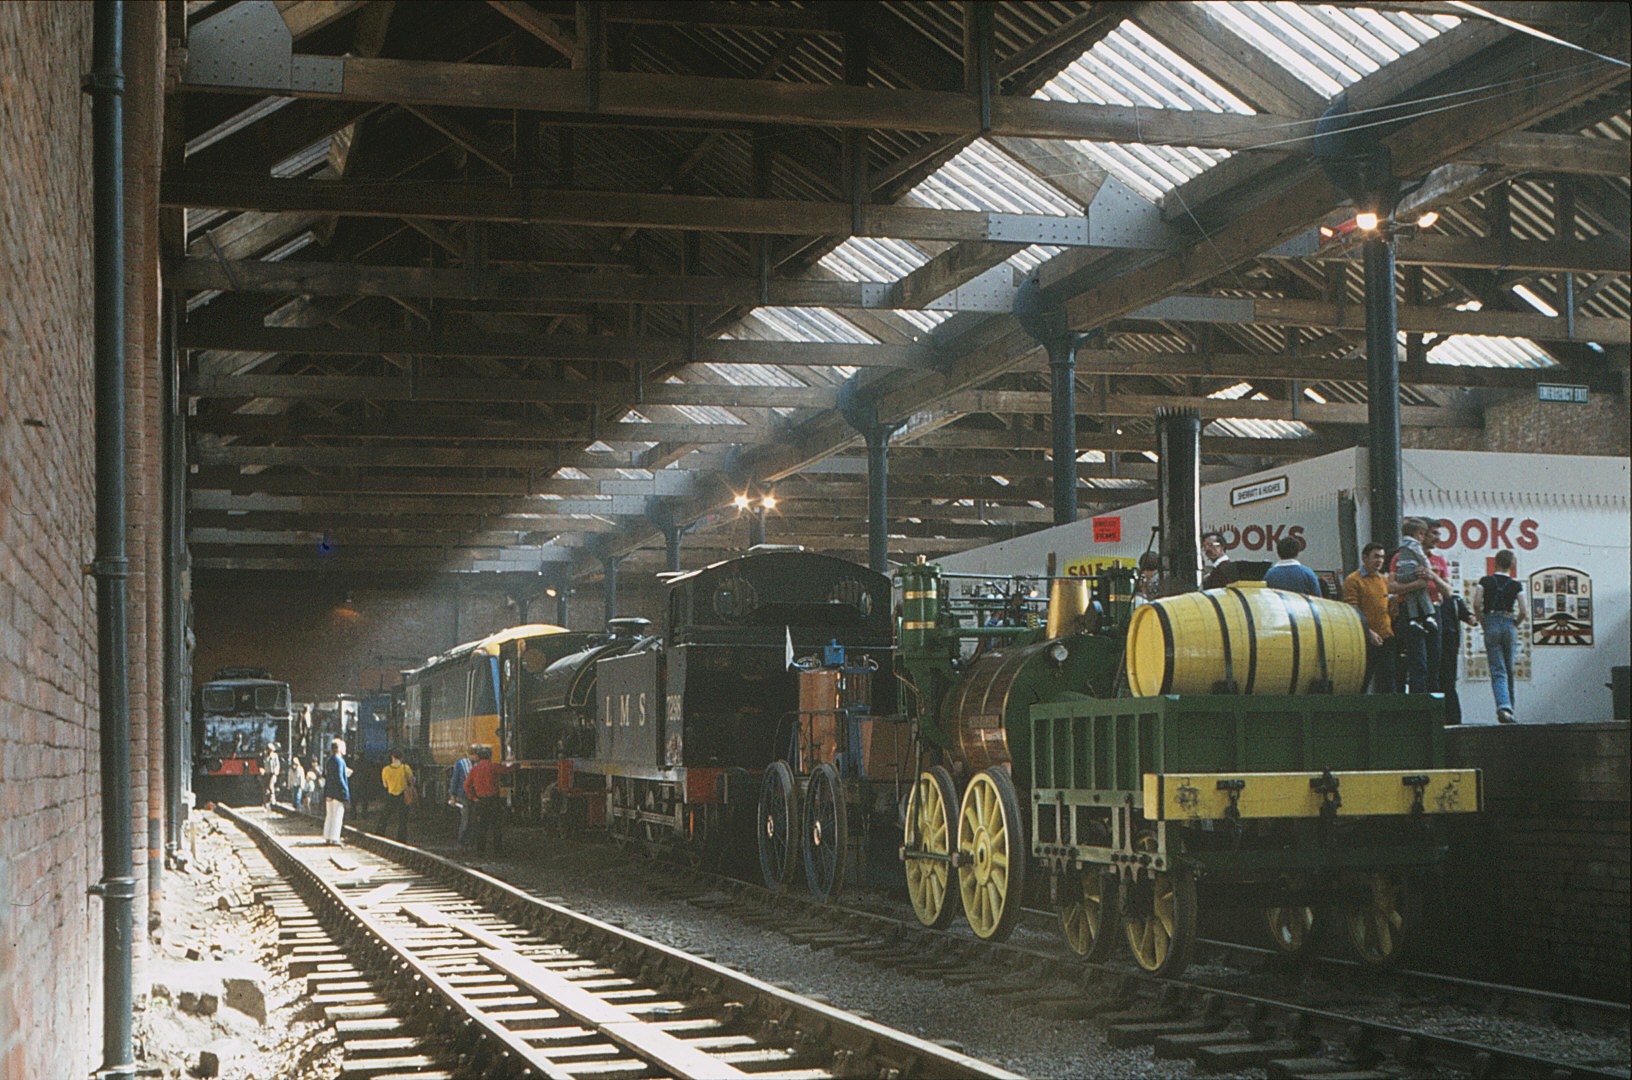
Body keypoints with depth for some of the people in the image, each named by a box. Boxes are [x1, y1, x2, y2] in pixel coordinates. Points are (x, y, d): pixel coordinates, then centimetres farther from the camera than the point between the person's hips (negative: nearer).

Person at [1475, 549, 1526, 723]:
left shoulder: (1485, 582, 2)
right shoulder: (1516, 586, 2)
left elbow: (1477, 604, -8)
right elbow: (1522, 611, -6)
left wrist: (1483, 622, 5)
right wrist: (1515, 626, 11)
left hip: (1491, 625, -1)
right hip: (1509, 625, 1)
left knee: (1498, 671, -5)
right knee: (1509, 671, 15)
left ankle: (1503, 707, -24)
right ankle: (1508, 707, 19)